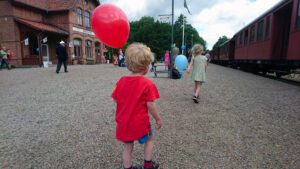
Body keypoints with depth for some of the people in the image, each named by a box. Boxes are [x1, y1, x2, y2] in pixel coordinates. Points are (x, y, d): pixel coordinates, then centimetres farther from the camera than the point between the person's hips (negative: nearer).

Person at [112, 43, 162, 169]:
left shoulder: (121, 81, -3)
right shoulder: (147, 84, -17)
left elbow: (116, 99, 4)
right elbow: (150, 105, -16)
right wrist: (158, 119, -3)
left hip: (123, 122, 4)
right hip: (140, 122, -4)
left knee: (127, 147, 19)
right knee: (150, 138, 25)